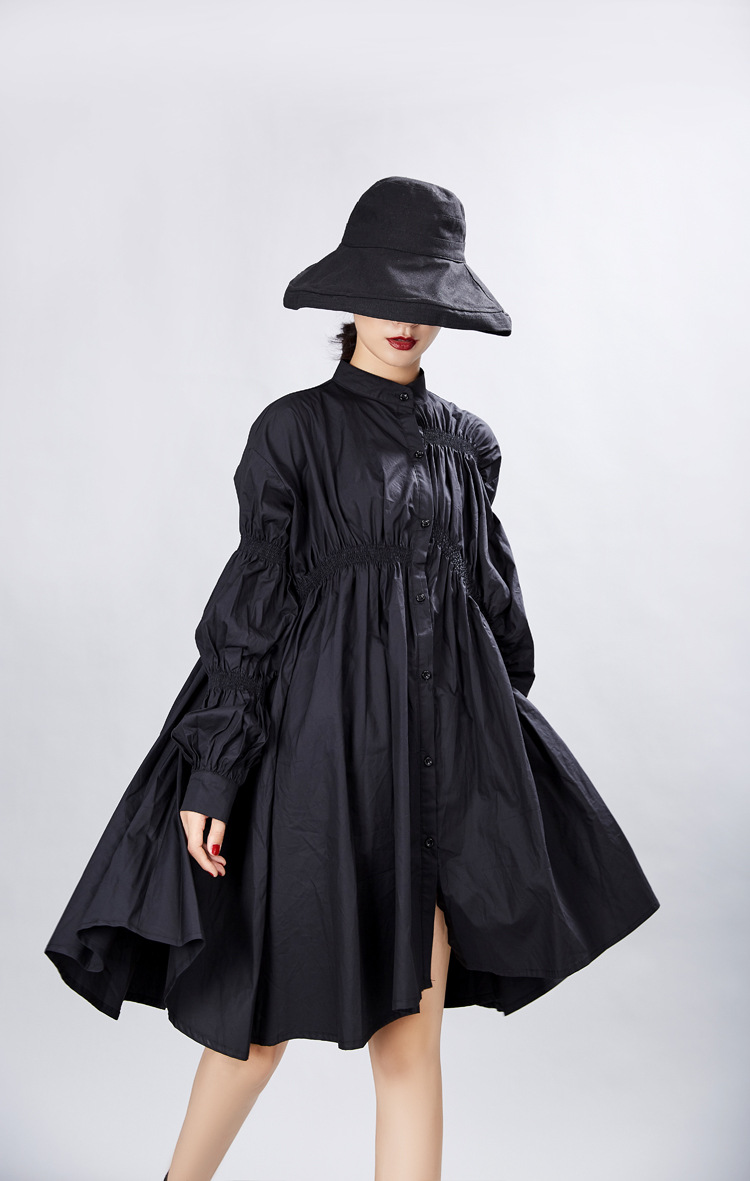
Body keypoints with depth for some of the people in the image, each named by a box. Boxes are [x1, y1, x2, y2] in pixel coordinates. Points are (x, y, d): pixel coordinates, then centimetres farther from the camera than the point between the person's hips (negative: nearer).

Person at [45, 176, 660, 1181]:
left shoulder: (468, 443, 10)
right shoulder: (295, 430, -3)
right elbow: (251, 604, -6)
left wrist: (502, 751, 17)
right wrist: (211, 772, -10)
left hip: (441, 748, 4)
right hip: (323, 743, -4)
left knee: (412, 1037, 7)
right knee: (269, 1011, 9)